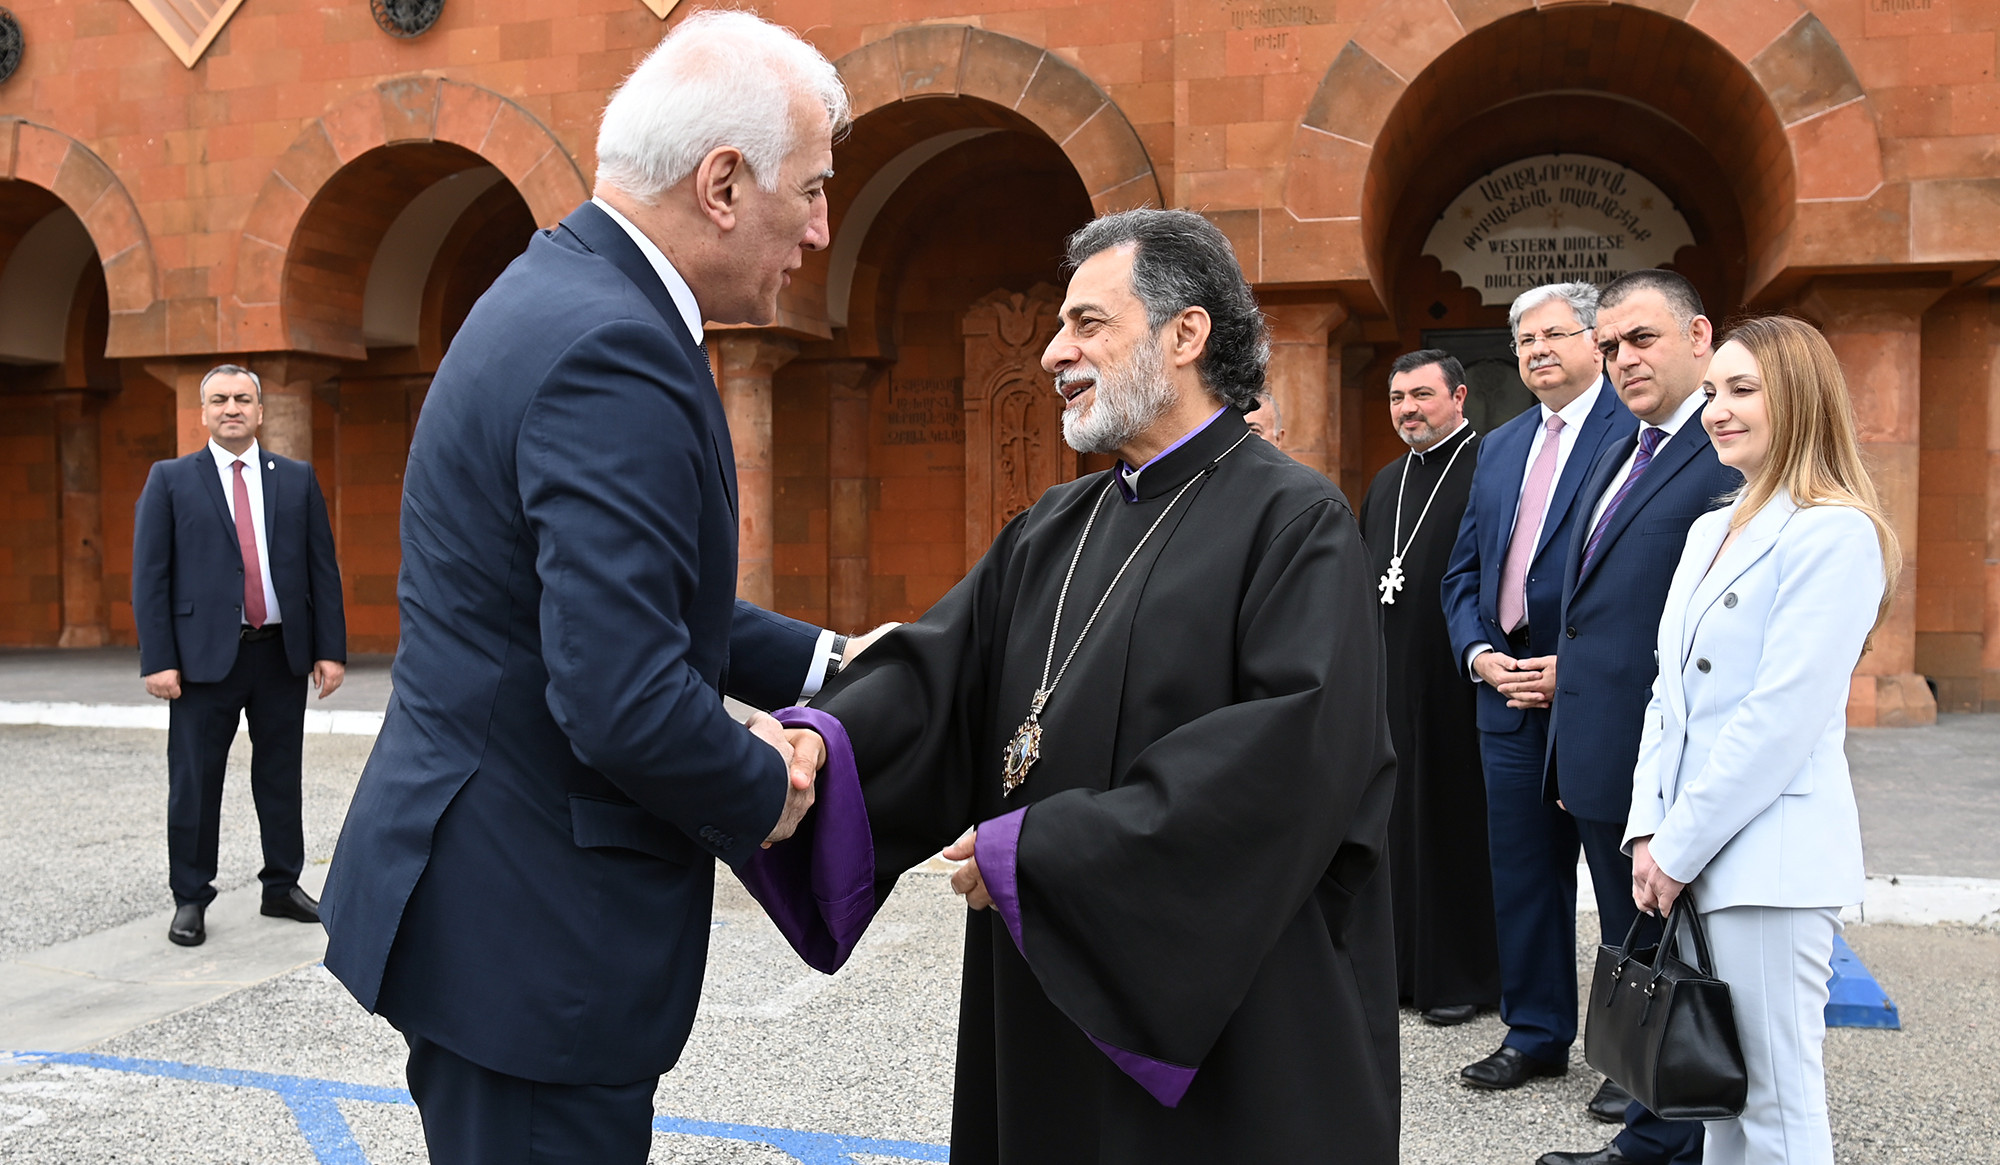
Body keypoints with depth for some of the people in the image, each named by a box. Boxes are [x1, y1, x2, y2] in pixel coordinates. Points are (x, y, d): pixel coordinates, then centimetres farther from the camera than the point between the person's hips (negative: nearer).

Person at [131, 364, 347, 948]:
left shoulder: (298, 479, 9)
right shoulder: (170, 479, 3)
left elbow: (323, 568, 7)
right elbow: (149, 576, -1)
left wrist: (330, 648, 0)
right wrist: (158, 660, -9)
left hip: (284, 655, 2)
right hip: (204, 656, -2)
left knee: (282, 777, 11)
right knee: (194, 783, 4)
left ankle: (282, 888, 23)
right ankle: (190, 899, 16)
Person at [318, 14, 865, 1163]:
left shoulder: (563, 294, 8)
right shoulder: (612, 352, -24)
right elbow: (627, 703, -31)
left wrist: (819, 664, 11)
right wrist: (763, 791, -12)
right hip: (533, 936, -10)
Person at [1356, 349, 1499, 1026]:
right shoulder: (1387, 483, 16)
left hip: (1456, 688, -7)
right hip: (1388, 681, 7)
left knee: (1455, 816, 0)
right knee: (1398, 814, 11)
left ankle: (1462, 976, 12)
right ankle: (1401, 963, 22)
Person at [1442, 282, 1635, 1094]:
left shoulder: (1638, 434, -7)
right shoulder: (1498, 448, 16)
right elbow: (1464, 570, 17)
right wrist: (1479, 653, 0)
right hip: (1509, 693, 7)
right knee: (1523, 875, 13)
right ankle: (1536, 1035, 25)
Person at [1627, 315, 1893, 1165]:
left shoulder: (1835, 534, -11)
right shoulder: (1710, 531, 15)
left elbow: (1781, 714, -16)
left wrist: (1680, 848, -13)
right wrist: (1650, 831, 4)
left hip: (1771, 857, -8)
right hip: (1694, 854, 8)